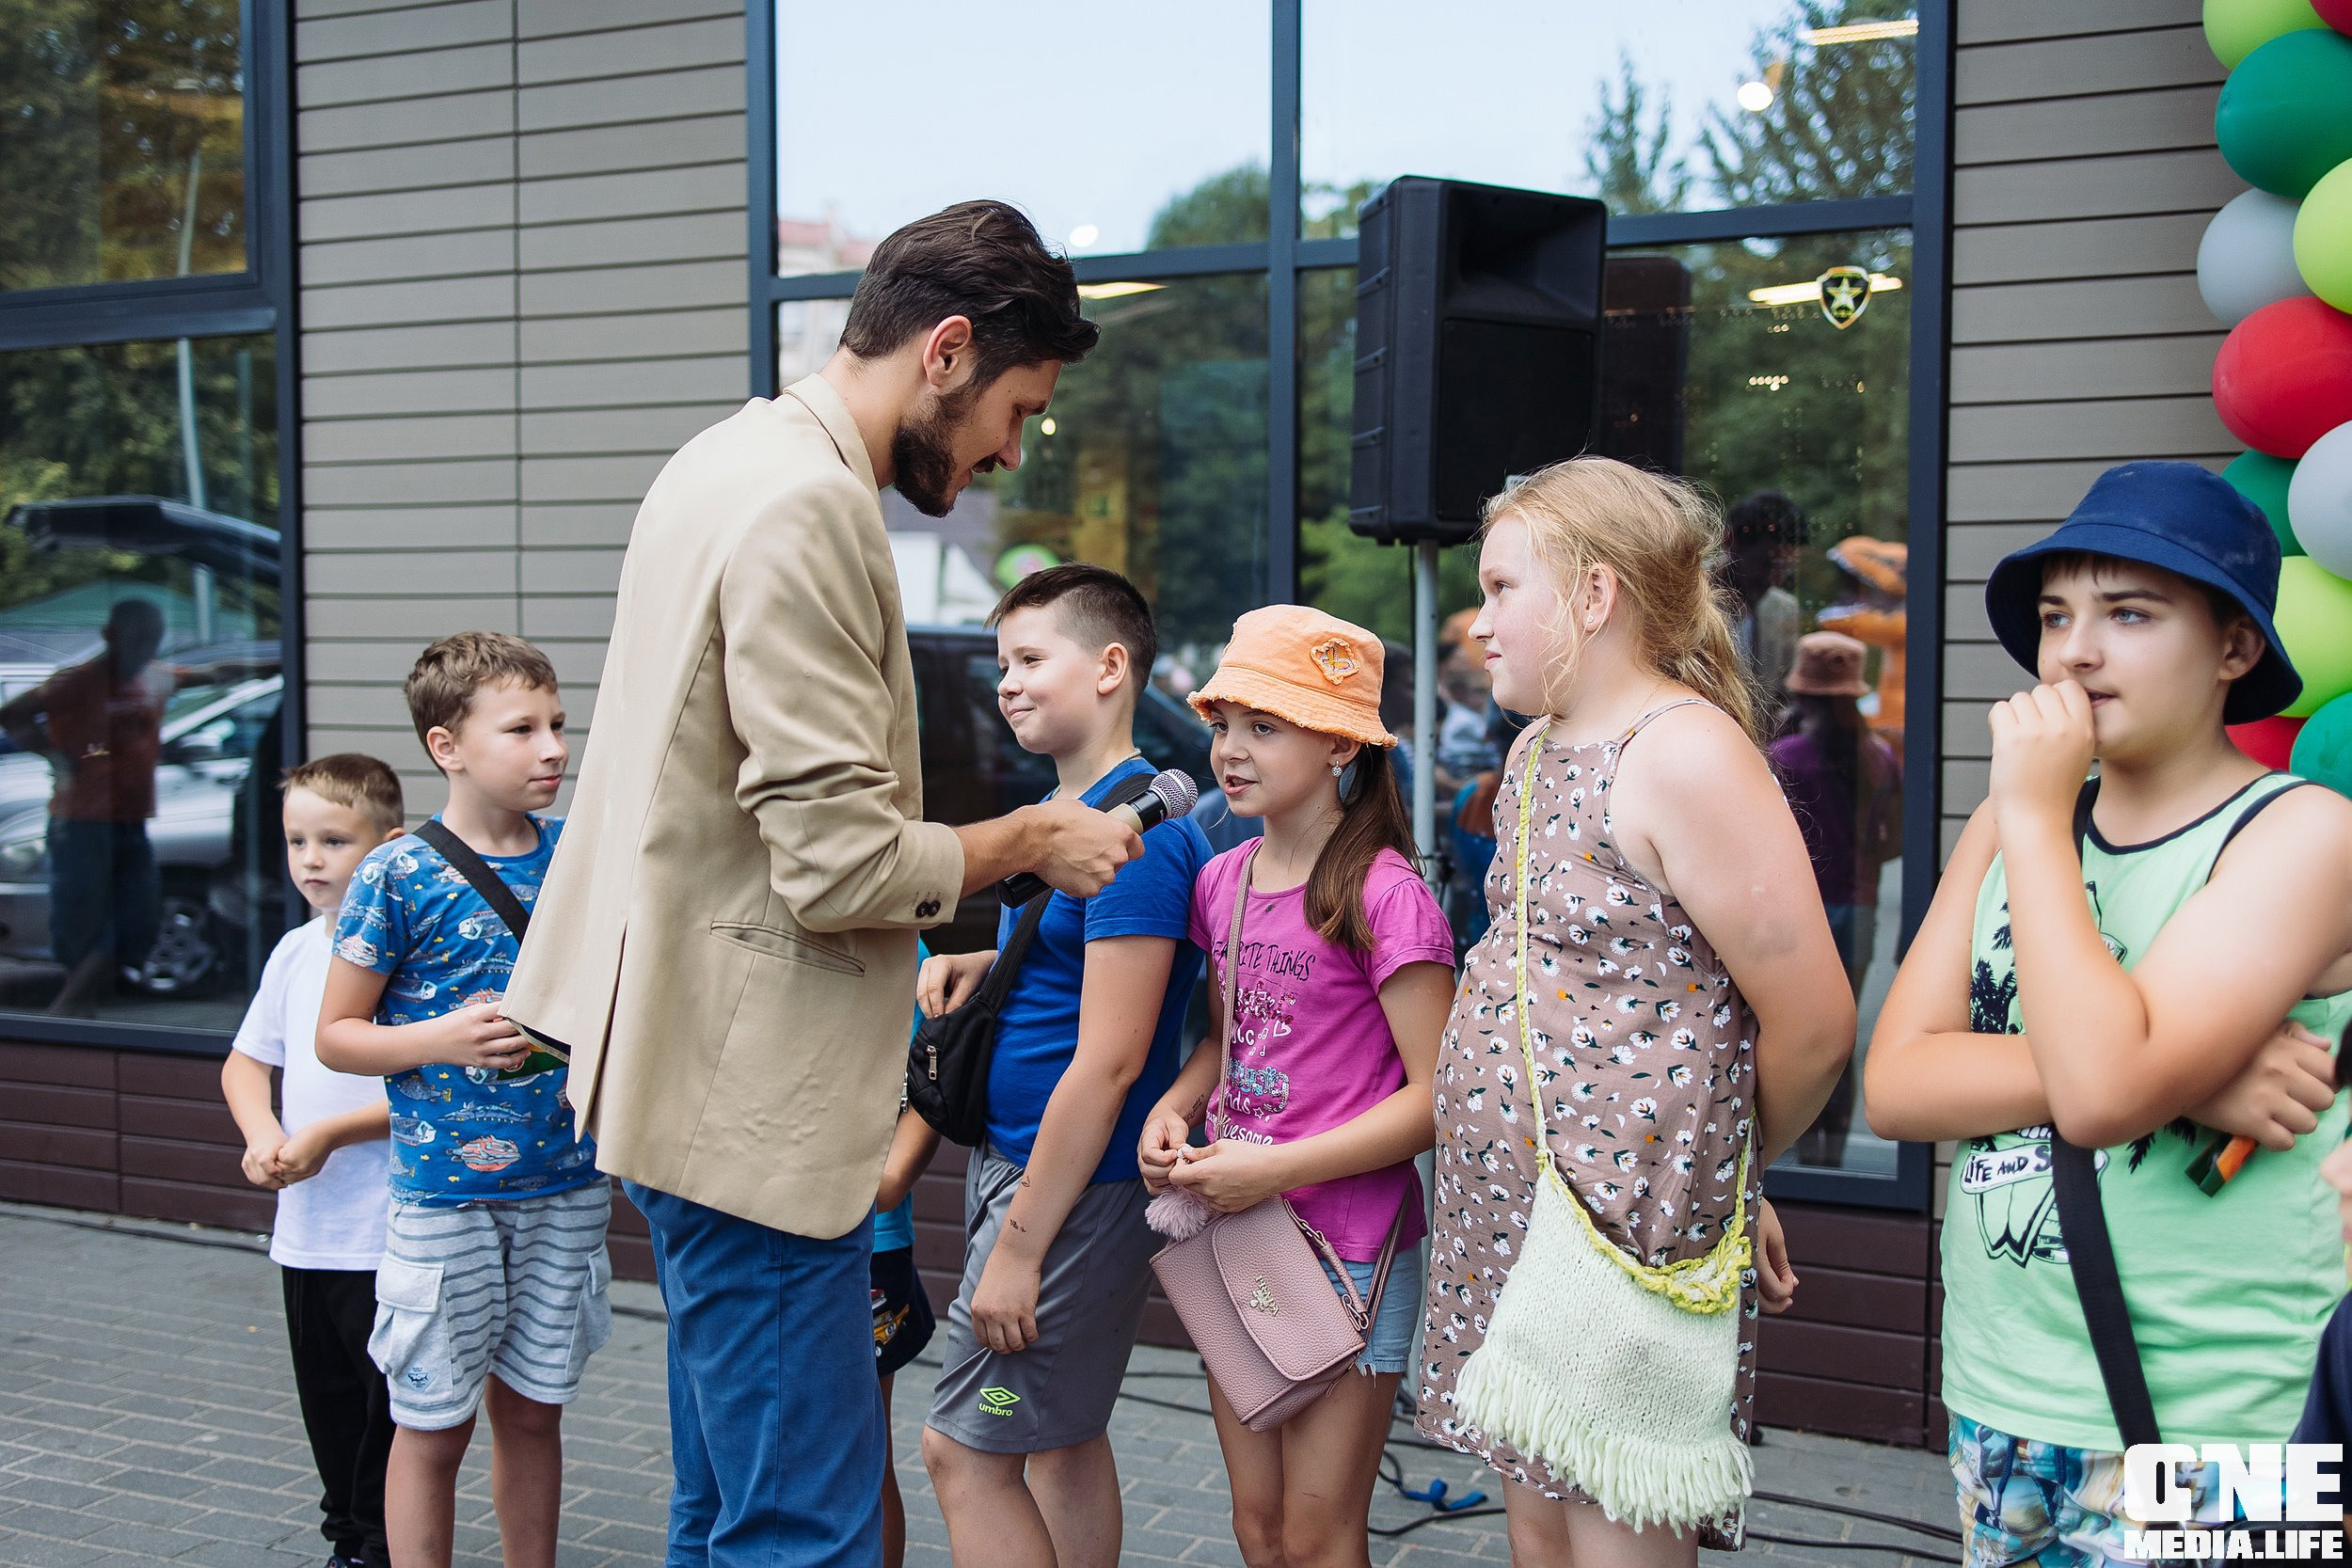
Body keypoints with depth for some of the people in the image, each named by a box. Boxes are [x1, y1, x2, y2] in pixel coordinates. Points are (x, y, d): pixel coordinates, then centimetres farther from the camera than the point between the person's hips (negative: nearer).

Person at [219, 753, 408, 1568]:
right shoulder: (295, 952, 9)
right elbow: (245, 1063, 17)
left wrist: (330, 1134, -17)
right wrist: (262, 1135, -2)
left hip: (389, 1232, -7)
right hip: (306, 1226, 7)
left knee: (390, 1398, 0)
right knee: (329, 1401, 16)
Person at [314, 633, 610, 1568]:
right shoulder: (398, 876, -9)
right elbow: (335, 1036, -4)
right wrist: (445, 1040, -19)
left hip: (565, 1186, 4)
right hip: (443, 1193, -4)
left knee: (532, 1410, 14)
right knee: (434, 1424, 6)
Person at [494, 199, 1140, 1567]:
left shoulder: (742, 464, 16)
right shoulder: (809, 506, -19)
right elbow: (842, 861, -23)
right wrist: (1029, 842, -7)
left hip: (712, 1080, 11)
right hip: (758, 1103, -11)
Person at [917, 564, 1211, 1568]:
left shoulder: (1136, 827, -19)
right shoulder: (1065, 812, 11)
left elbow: (1107, 1062, -23)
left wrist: (1020, 1245, -22)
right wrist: (978, 965, 5)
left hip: (1075, 1183, -10)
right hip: (1019, 1158, 10)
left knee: (964, 1447, -5)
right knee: (1062, 1440, 16)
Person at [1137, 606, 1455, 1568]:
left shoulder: (1382, 894, -16)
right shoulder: (1222, 882, 6)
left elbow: (1436, 1097, -16)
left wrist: (1275, 1168, -19)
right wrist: (1172, 1111, 0)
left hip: (1348, 1244, -7)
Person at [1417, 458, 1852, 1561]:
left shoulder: (1685, 754, -16)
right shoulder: (1535, 753, 12)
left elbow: (1812, 1026, -17)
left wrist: (1734, 1173, 0)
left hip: (1628, 1224, -8)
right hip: (1508, 1214, 8)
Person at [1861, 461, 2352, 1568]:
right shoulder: (2009, 828, 5)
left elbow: (2102, 1088, -25)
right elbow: (1892, 1086, -5)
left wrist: (2035, 820, -18)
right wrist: (2175, 1081, -17)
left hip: (2193, 1434, -5)